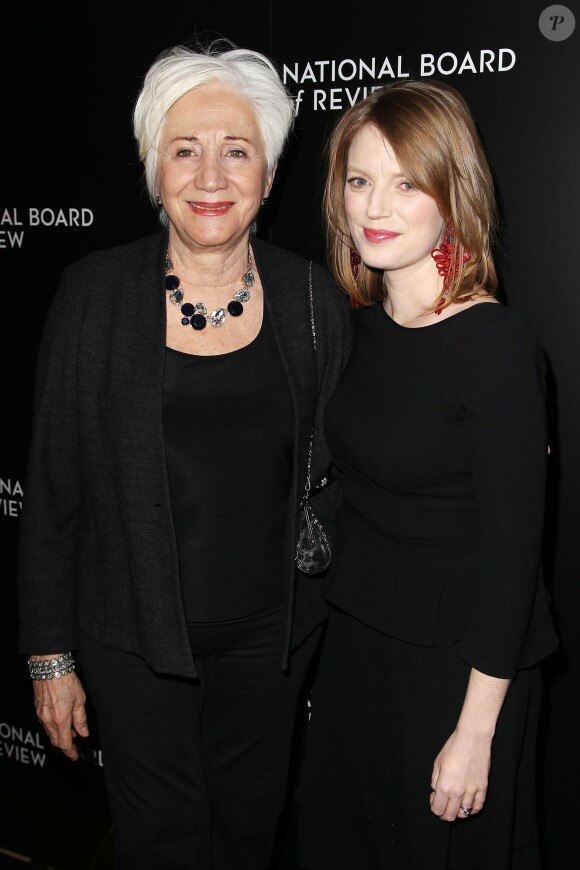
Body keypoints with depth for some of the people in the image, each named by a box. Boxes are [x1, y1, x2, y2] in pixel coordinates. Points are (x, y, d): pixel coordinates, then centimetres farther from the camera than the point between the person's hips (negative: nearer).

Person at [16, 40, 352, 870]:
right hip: (134, 636, -1)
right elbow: (52, 487, -5)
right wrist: (50, 654, -3)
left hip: (270, 631, 2)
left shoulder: (314, 297, -4)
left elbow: (336, 470, 4)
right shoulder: (94, 292, -9)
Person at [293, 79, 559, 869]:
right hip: (357, 639, 7)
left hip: (458, 664, -7)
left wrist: (475, 733, -17)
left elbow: (512, 549, -20)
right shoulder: (364, 326, 1)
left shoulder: (493, 344, -21)